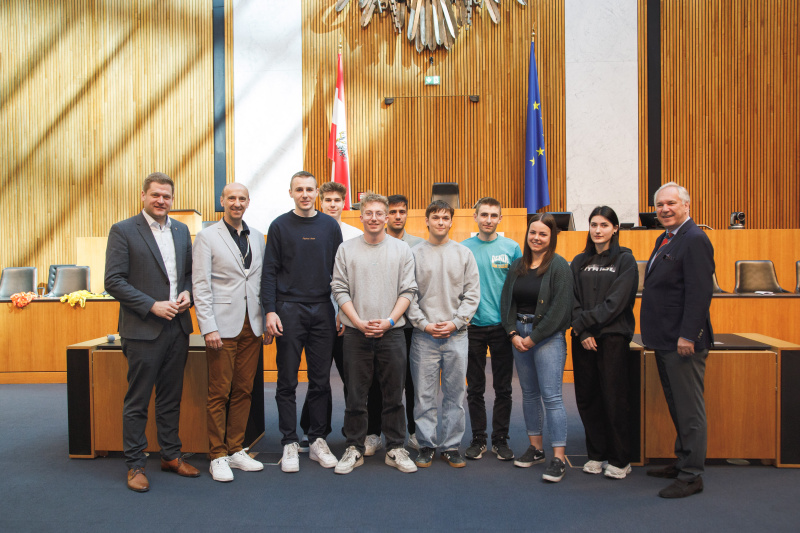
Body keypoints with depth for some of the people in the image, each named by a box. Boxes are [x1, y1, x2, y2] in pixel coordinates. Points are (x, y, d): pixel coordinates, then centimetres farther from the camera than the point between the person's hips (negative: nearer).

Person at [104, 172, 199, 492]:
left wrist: (187, 292, -2)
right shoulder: (123, 231, -4)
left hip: (177, 327, 5)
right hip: (143, 330, -5)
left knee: (171, 397, 14)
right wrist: (153, 306, -16)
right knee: (138, 400, 3)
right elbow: (113, 281, -10)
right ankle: (135, 464, 15)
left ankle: (171, 456, 26)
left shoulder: (182, 231, 12)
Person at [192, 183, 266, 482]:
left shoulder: (257, 237, 14)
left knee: (243, 391, 9)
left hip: (251, 327, 4)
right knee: (219, 393, 1)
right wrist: (209, 328, -12)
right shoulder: (207, 238, 0)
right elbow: (201, 286, -5)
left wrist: (266, 319, 8)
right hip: (223, 327, -4)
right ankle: (218, 456, 12)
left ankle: (236, 450, 20)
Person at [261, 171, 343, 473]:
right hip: (289, 310, -2)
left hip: (323, 311, 2)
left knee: (321, 380, 7)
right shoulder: (280, 226, 3)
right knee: (287, 382, 4)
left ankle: (318, 441, 18)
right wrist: (270, 311, -9)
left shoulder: (330, 226, 8)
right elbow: (270, 272, 0)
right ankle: (289, 443, 14)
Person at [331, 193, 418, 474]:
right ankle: (354, 449, 19)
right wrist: (359, 322, -9)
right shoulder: (346, 249, 5)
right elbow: (340, 290, 2)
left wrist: (389, 320, -10)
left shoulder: (402, 250, 6)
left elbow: (408, 290, 2)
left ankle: (395, 448, 19)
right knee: (355, 396, 6)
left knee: (394, 395, 6)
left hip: (392, 333, 0)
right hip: (356, 334, 0)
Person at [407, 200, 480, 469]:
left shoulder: (464, 253, 7)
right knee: (424, 394, 3)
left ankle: (451, 446, 17)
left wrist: (455, 322, -6)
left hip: (457, 335, 1)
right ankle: (426, 445, 16)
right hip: (424, 335, -1)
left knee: (455, 394, 6)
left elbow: (472, 294, 4)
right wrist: (424, 324, -8)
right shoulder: (414, 253, 4)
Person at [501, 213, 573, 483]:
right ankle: (535, 447, 25)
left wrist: (534, 338, -12)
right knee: (529, 393, 13)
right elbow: (506, 301, 10)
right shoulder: (517, 266, 11)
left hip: (548, 336, -6)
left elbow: (560, 308, -12)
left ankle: (559, 457, -2)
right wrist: (513, 334, -2)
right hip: (519, 335, 6)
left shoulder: (558, 266, -6)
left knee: (551, 396, -7)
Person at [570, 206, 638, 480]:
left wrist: (583, 322, -12)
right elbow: (574, 301, 5)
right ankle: (597, 454, 22)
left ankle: (620, 460, 13)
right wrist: (582, 333, -9)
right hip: (583, 339, 4)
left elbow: (615, 302, -9)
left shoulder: (625, 260, 0)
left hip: (613, 337, -4)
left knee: (614, 400, 0)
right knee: (586, 398, 7)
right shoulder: (580, 262, 11)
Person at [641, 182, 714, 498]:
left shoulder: (695, 240, -14)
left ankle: (691, 475, 9)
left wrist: (688, 336, -23)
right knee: (676, 406, 18)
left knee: (689, 409, 0)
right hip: (665, 341, 10)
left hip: (682, 342, -10)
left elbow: (700, 292, -20)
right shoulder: (665, 239, 16)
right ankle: (682, 462, 30)